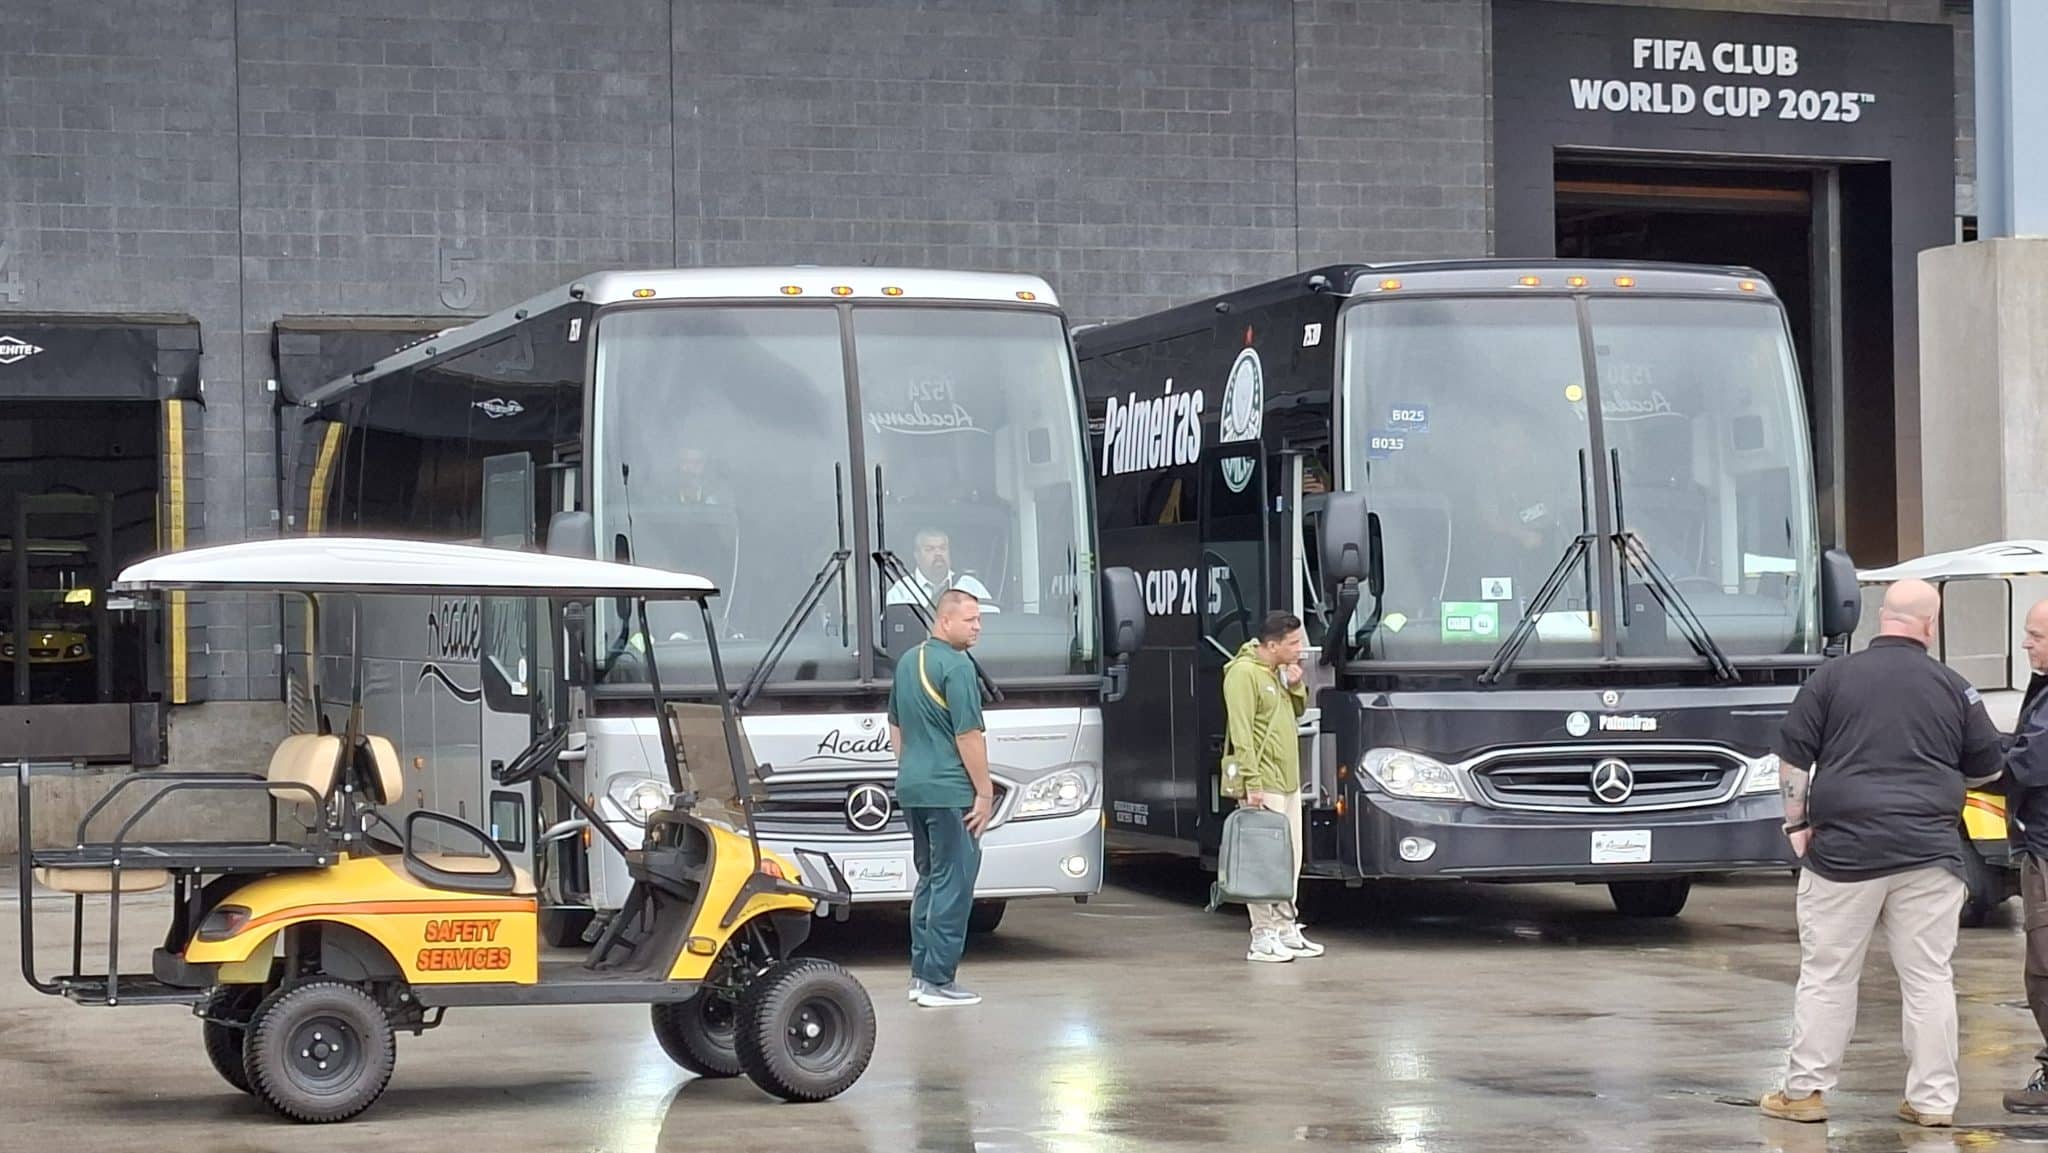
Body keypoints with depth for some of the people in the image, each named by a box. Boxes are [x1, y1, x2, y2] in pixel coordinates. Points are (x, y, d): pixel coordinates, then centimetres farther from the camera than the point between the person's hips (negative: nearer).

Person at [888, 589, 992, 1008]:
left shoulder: (907, 662, 13)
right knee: (953, 883, -4)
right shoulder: (957, 667, -15)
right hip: (949, 791, -9)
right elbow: (968, 735, -17)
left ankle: (920, 973, 18)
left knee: (929, 879, 17)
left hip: (911, 788, 9)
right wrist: (985, 792, -12)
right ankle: (938, 981, -5)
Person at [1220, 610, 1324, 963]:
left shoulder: (1279, 671, 14)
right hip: (1262, 785, -10)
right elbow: (1241, 733, -19)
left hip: (1288, 781, 10)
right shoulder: (1244, 673, -14)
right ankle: (1263, 938, -8)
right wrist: (1252, 783, -23)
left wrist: (1296, 686, 5)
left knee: (1289, 859, 13)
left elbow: (1298, 709, 26)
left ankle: (1285, 930, 20)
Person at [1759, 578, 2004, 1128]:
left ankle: (1805, 1090, 10)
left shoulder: (1833, 677, 0)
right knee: (1929, 977, 6)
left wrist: (1797, 823, 8)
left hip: (1844, 850, -1)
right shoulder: (1954, 687, 3)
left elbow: (1792, 758, 0)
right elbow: (1987, 769, 12)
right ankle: (1934, 1099, 8)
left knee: (1826, 975, 6)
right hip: (1930, 854, 1)